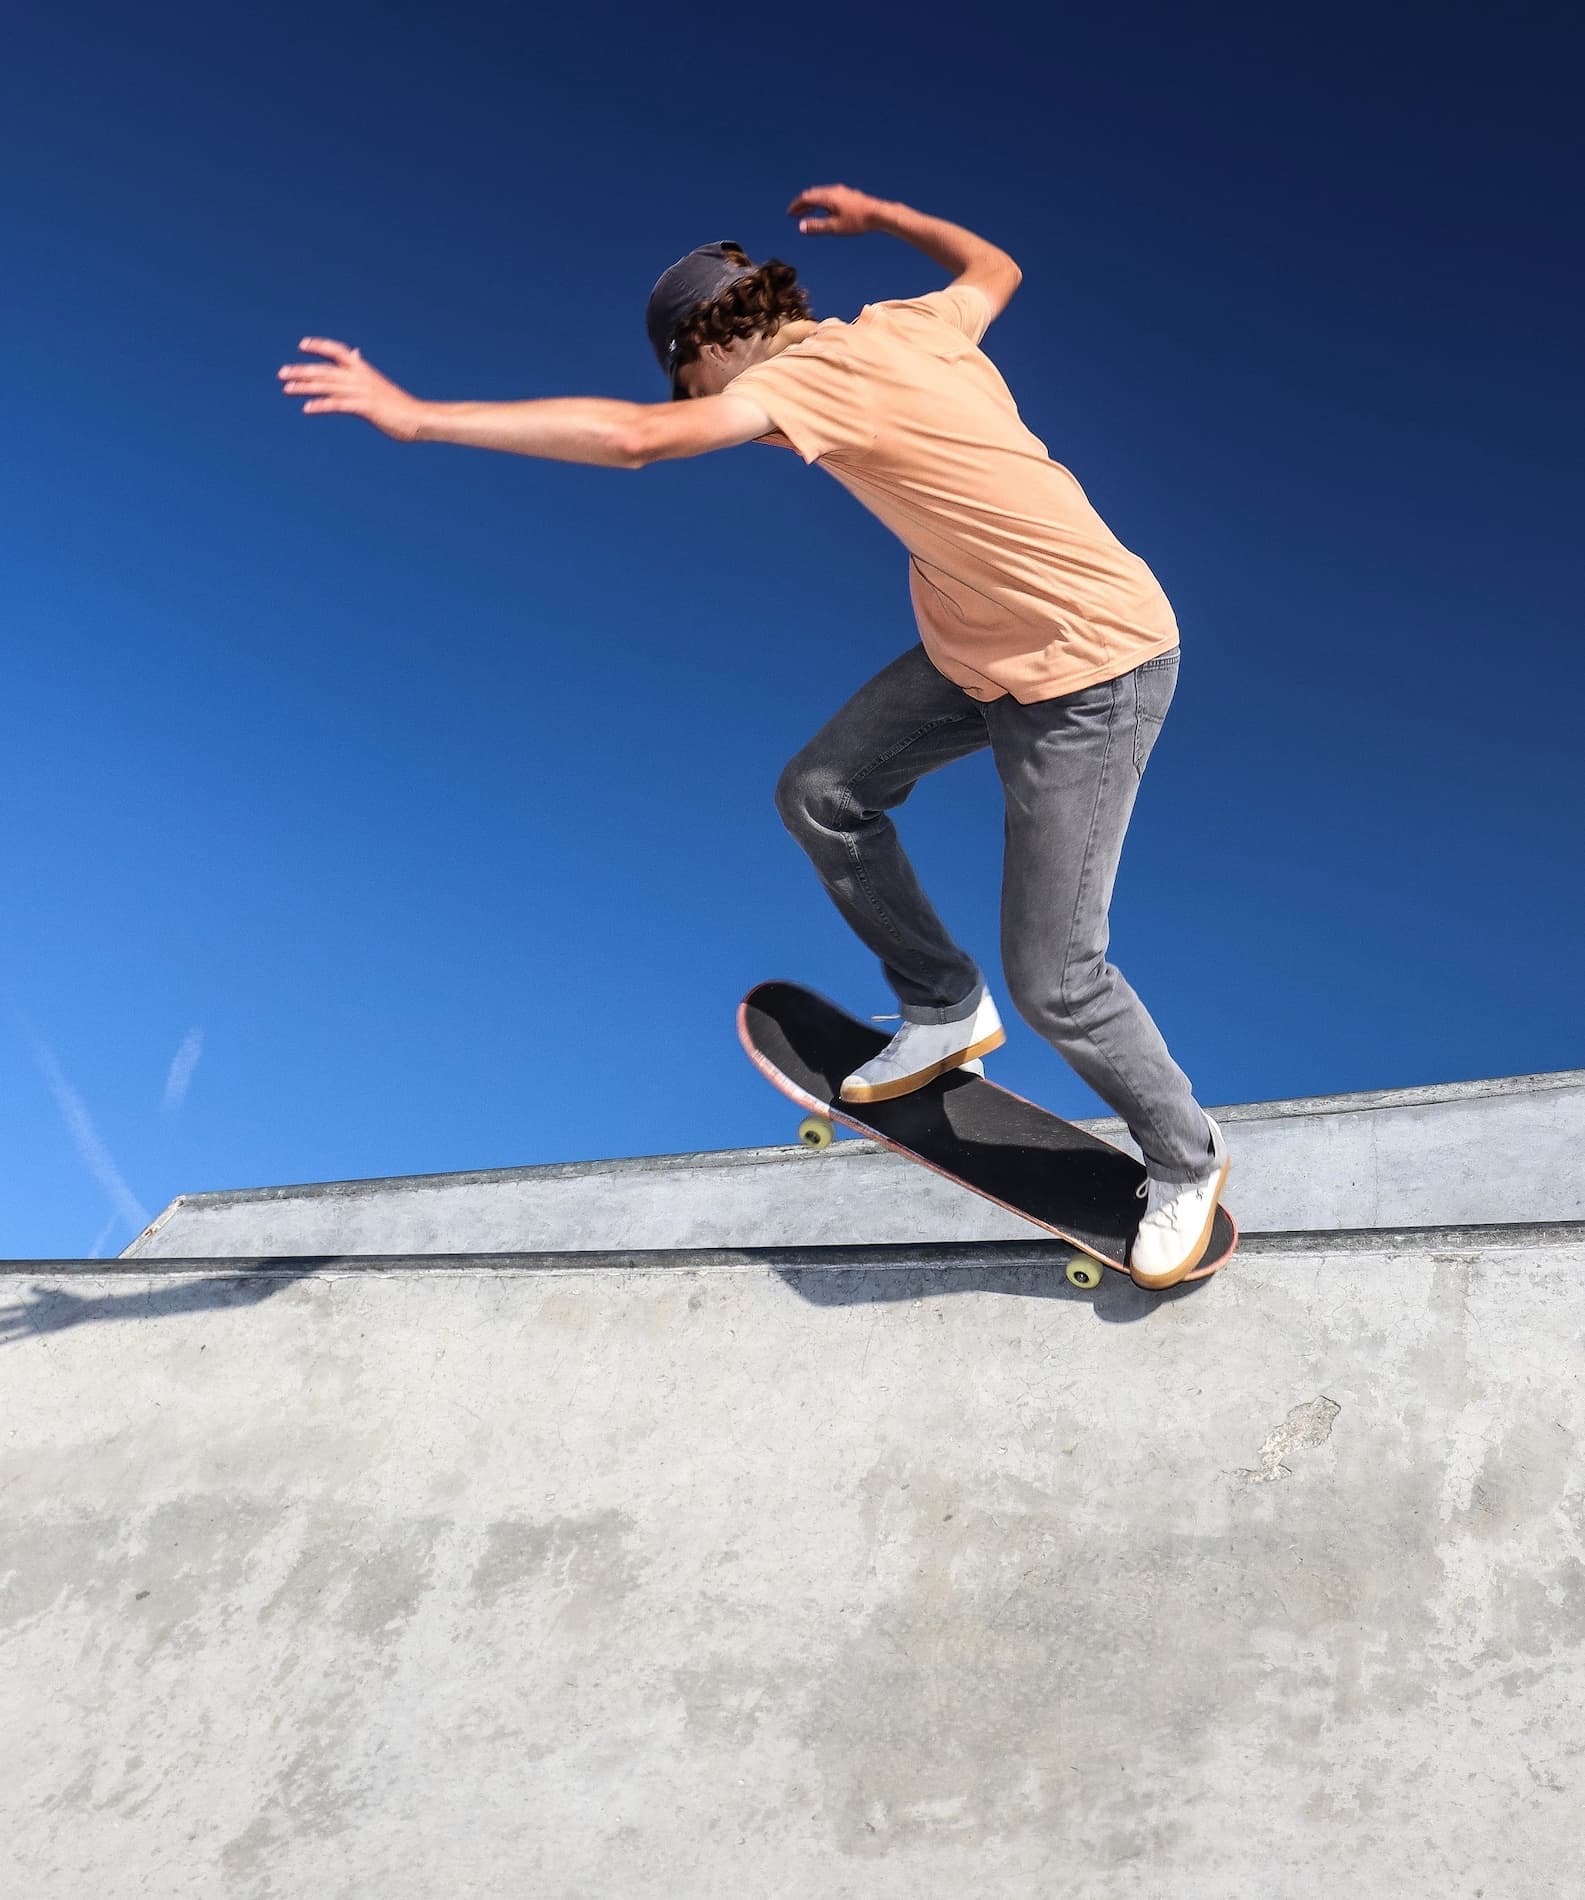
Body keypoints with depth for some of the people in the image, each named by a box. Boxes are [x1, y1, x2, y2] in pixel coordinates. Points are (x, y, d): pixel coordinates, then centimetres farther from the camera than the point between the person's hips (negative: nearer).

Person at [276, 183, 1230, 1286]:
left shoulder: (809, 374, -20)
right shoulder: (909, 324, 5)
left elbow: (635, 437, -33)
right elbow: (995, 267, 28)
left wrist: (415, 416, -29)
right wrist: (875, 216, 41)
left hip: (1092, 672, -9)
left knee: (1052, 975, -5)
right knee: (821, 797, 8)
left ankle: (1185, 1162, 19)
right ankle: (946, 1010, 25)